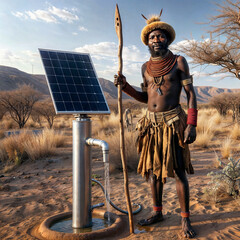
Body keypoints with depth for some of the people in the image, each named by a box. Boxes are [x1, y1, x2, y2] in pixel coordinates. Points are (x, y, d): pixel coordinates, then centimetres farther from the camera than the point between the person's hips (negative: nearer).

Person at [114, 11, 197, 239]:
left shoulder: (179, 61, -2)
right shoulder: (146, 67, 11)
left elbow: (190, 93, -5)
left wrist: (191, 124, -14)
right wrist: (125, 85, 2)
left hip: (173, 122, -4)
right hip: (151, 122, 5)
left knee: (178, 171, -2)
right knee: (153, 169, 10)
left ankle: (185, 219, 12)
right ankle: (157, 212, 25)